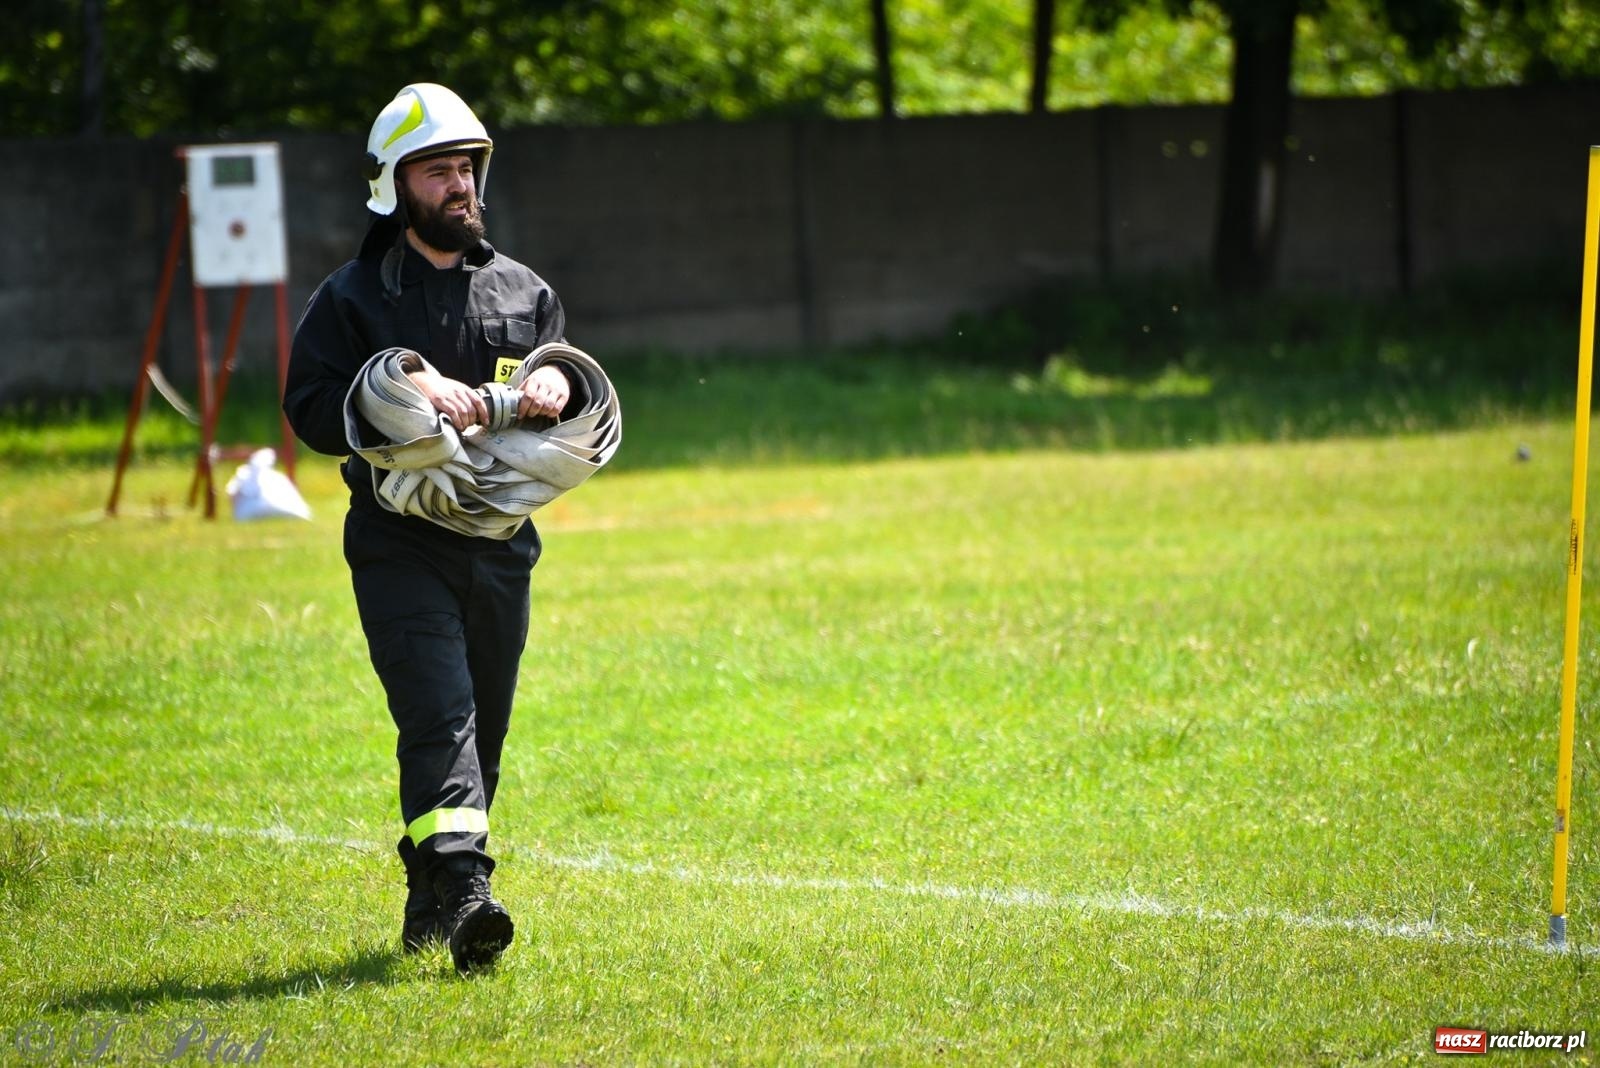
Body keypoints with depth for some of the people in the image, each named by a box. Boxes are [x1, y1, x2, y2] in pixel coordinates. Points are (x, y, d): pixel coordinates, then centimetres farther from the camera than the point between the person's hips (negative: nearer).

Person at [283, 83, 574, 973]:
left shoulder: (525, 293, 13)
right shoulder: (352, 298, 1)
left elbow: (579, 396, 19)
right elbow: (312, 409, -6)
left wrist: (558, 391, -5)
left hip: (501, 547, 5)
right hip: (400, 549, -5)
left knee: (483, 730, 10)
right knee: (440, 716, -19)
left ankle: (432, 902, 24)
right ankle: (461, 889, -30)